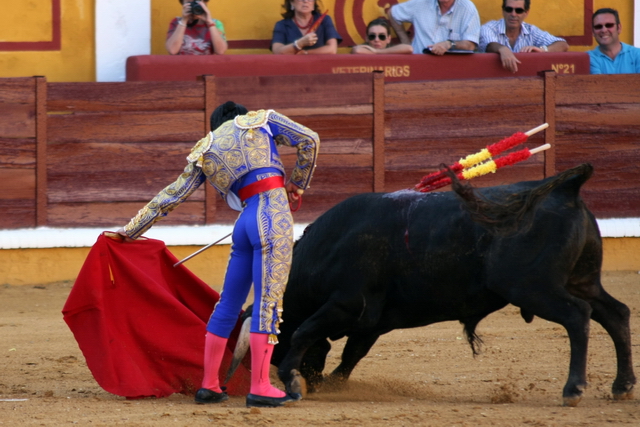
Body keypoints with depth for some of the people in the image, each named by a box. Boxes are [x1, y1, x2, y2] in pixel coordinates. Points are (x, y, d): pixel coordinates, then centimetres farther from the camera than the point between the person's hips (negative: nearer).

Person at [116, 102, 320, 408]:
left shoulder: (205, 152, 22)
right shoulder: (260, 120, 14)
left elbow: (171, 196, 22)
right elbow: (309, 140, 8)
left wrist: (130, 231, 29)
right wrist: (297, 185, 20)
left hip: (245, 222, 4)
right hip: (274, 215, -4)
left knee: (228, 305, 13)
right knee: (268, 301, -6)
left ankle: (209, 385, 18)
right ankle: (260, 388, -10)